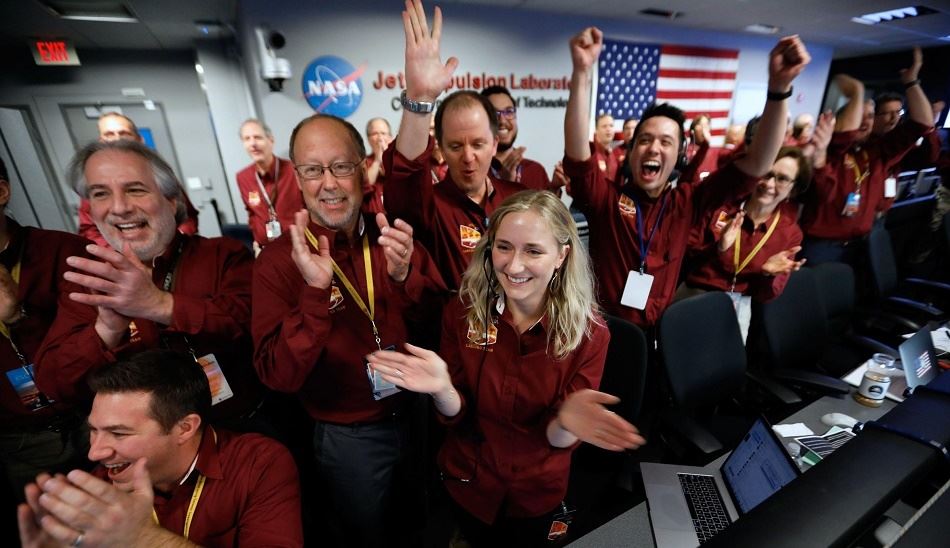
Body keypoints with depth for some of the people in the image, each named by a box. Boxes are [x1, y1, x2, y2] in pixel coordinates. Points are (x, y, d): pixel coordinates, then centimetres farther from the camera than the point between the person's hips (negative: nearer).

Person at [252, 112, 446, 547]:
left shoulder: (395, 236, -8)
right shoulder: (277, 260, -16)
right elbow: (278, 376, -21)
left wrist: (405, 276, -29)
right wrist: (316, 292, -36)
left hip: (418, 415, 3)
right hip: (347, 437, -2)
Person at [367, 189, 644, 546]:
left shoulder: (588, 332, -23)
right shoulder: (463, 311, -20)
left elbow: (557, 439, -18)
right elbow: (457, 416, -15)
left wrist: (566, 423, -41)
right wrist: (442, 389, -37)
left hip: (538, 492, 0)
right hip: (468, 481, 1)